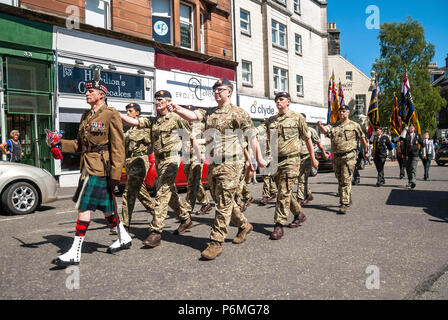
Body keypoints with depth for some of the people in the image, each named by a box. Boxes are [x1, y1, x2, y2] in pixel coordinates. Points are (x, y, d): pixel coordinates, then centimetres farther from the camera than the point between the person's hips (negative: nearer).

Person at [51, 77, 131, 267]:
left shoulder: (111, 115, -8)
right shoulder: (86, 116, 17)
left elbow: (118, 147, -14)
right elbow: (80, 144, 19)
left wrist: (115, 174, -18)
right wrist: (60, 144, 1)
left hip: (99, 170, -9)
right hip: (88, 168, 9)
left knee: (84, 208, -8)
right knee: (105, 208, 16)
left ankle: (75, 253, 1)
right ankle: (124, 239, 32)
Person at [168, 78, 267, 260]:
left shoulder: (238, 113, -2)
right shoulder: (209, 113, 15)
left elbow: (252, 135, -1)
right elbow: (192, 116, -3)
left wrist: (259, 158, 1)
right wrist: (177, 109, -23)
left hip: (231, 164, -7)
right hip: (213, 164, 7)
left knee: (224, 204, -6)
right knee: (222, 201, 16)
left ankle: (216, 243, -1)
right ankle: (244, 226, 35)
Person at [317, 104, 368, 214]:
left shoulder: (354, 125, 4)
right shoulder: (333, 126, 12)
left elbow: (362, 139, 14)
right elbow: (324, 130, -8)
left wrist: (366, 152, 21)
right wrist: (320, 126, -30)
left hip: (349, 156, -5)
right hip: (337, 157, 5)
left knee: (346, 181, -11)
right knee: (340, 181, 14)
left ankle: (344, 204, -11)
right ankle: (348, 199, 32)